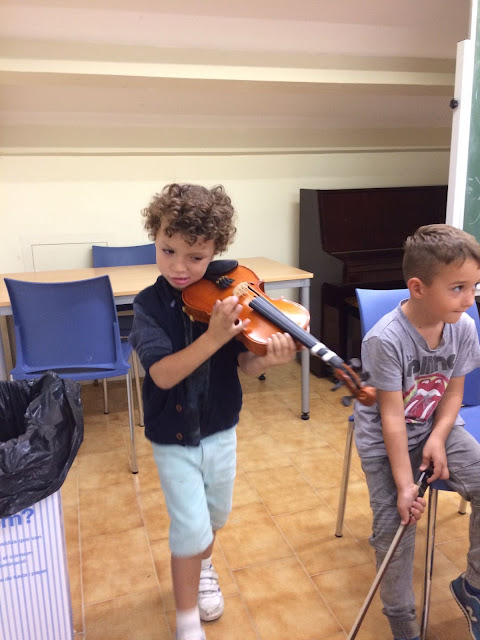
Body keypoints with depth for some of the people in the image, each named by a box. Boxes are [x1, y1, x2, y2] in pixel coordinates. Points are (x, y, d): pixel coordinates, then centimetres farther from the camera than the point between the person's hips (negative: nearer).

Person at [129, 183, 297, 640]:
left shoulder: (226, 297, -11)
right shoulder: (149, 305, -17)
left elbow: (244, 364, -14)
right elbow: (163, 374, -29)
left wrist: (267, 358, -37)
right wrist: (214, 336, -41)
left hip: (220, 431, 3)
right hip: (173, 439, -3)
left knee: (214, 516, 22)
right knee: (191, 527, -1)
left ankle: (202, 567, 55)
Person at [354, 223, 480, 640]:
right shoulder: (385, 339, -28)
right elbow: (392, 417, -24)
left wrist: (438, 438, -17)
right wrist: (404, 483, -22)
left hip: (436, 427, 5)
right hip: (385, 439, -4)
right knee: (394, 527, -5)